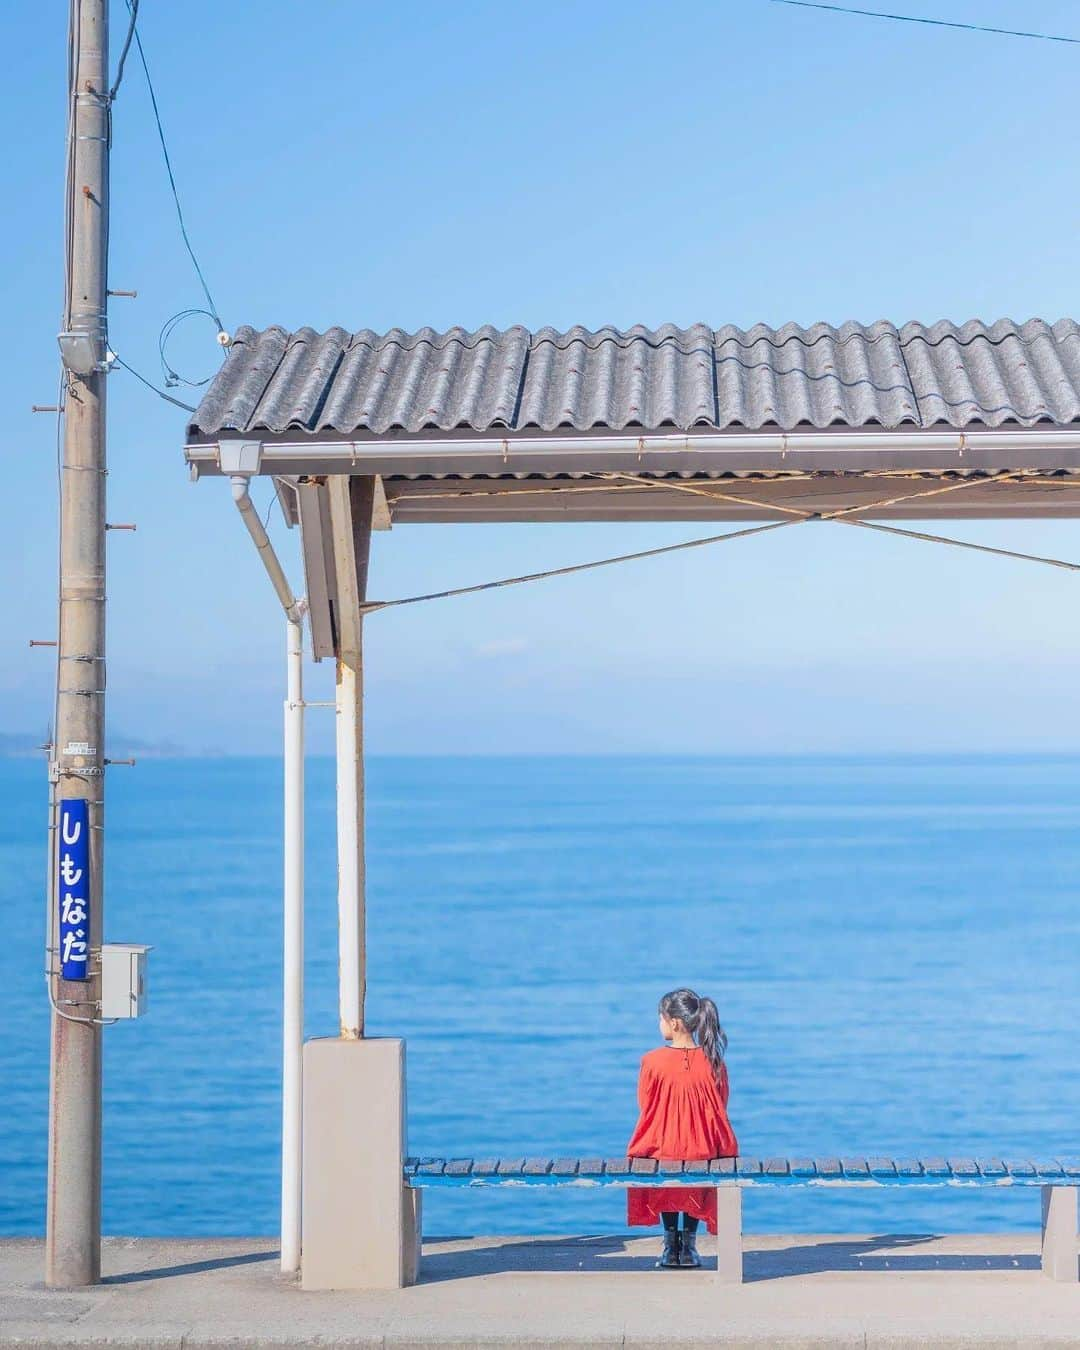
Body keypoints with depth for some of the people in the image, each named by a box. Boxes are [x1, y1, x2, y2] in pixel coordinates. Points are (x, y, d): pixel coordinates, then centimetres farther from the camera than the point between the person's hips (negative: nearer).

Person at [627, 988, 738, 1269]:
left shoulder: (653, 1061, -13)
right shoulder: (713, 1061, -7)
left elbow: (646, 1108, -2)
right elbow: (719, 1110, 2)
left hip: (661, 1148, -1)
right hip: (703, 1149, 1)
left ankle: (670, 1245, 26)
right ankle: (688, 1244, 26)